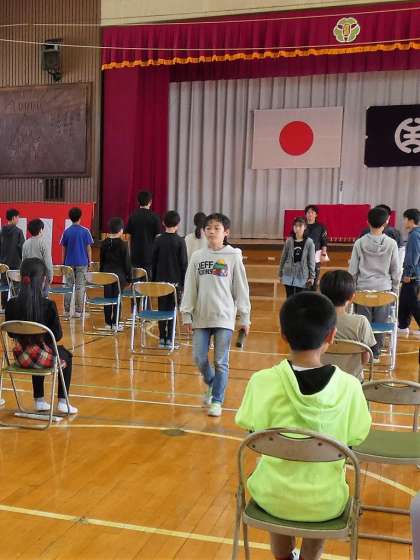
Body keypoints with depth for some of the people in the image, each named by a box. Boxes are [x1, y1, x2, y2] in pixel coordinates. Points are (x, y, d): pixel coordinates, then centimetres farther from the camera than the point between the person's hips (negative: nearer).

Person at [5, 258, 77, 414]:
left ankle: (39, 401, 41)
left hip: (21, 357, 4)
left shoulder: (11, 304, -8)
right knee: (66, 355, 29)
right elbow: (57, 335, -11)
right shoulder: (48, 305, -19)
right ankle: (63, 403, 27)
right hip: (42, 357, -4)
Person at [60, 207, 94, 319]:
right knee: (80, 287, 1)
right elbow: (88, 248, -4)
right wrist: (90, 261, 5)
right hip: (82, 263, -2)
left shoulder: (66, 232, 2)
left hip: (69, 263, 3)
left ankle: (67, 311, 12)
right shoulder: (85, 231, -5)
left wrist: (63, 262, 15)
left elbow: (64, 249, 7)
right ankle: (78, 311, 1)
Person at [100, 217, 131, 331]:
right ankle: (115, 323, 4)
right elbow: (126, 262, -8)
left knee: (107, 298, 9)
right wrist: (129, 277, -1)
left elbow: (101, 261, 10)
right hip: (119, 274, -4)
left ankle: (108, 322, 13)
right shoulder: (123, 244, -11)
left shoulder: (104, 243, 3)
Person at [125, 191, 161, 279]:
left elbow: (128, 235, 5)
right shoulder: (154, 217, -7)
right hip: (149, 254, -3)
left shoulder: (133, 216, 2)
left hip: (135, 254, 3)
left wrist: (130, 252, 13)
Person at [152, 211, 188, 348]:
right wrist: (183, 283, 1)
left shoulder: (158, 240, 1)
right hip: (175, 280, -2)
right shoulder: (180, 241, -6)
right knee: (172, 310, 3)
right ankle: (169, 340, 3)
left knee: (162, 309, 9)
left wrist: (153, 280, 13)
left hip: (160, 280, 2)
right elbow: (184, 264, -6)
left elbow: (153, 262, 5)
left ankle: (162, 339, 12)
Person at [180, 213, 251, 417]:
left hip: (224, 317, -3)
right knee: (199, 358, 6)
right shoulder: (197, 256, 4)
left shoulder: (233, 256, -2)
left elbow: (241, 289, 0)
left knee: (221, 362, 1)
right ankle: (212, 384, 34)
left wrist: (244, 318, -1)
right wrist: (187, 314, 3)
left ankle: (217, 400, 15)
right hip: (201, 316, 3)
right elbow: (190, 287, 6)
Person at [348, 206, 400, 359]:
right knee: (380, 323, 9)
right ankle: (375, 353, 18)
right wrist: (394, 289, 14)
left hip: (363, 288, 0)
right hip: (384, 289, 0)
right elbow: (396, 271, 1)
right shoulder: (391, 244, -6)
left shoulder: (360, 243, -6)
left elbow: (353, 270, -1)